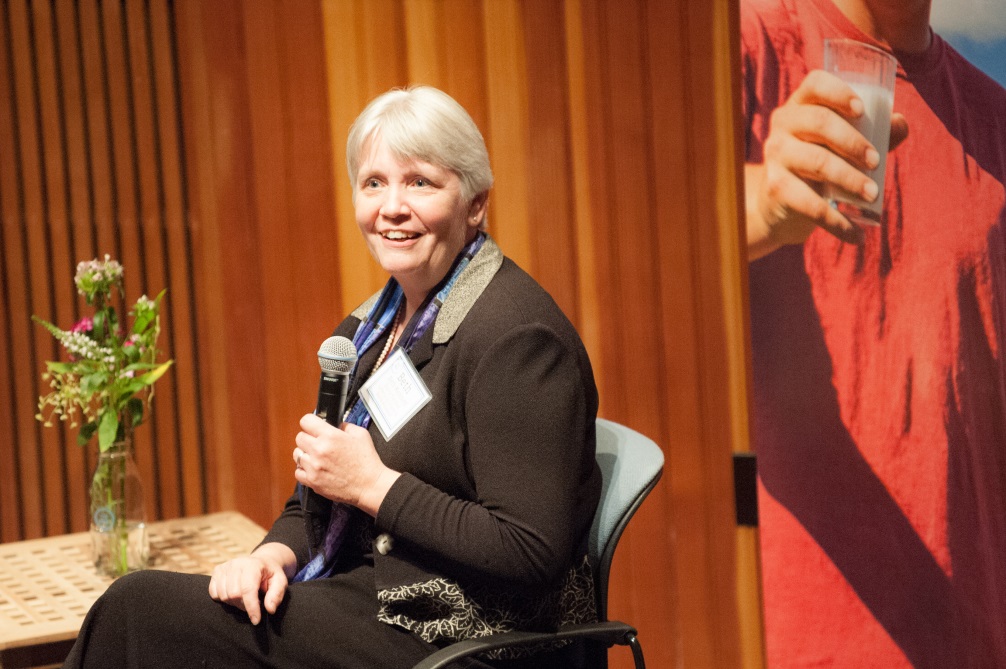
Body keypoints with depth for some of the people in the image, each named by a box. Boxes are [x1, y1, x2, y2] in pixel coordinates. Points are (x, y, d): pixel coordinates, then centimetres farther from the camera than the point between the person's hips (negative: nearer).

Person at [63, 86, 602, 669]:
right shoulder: (373, 326, 13)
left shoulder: (516, 336, -16)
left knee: (142, 609, -17)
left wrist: (373, 483, -18)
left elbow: (532, 555, -22)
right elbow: (318, 501, 19)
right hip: (367, 601, 8)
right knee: (142, 604, -11)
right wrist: (276, 554, -3)